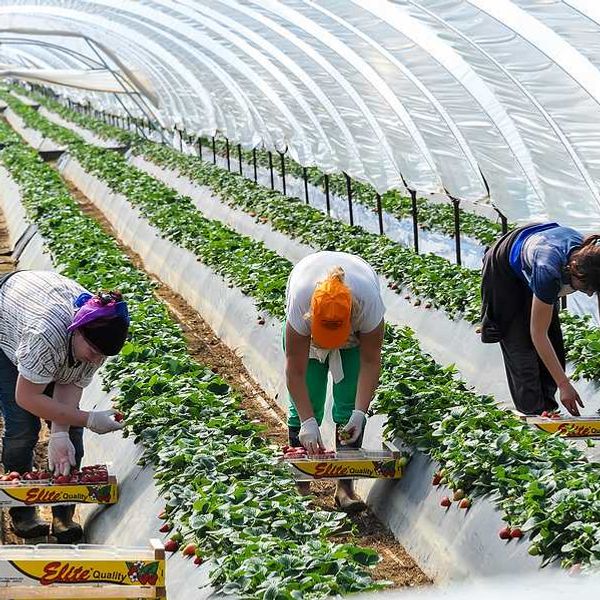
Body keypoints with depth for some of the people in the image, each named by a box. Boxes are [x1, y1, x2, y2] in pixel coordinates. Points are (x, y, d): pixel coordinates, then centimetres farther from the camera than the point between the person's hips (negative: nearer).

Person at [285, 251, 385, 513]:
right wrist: (308, 422, -36)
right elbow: (295, 371, -33)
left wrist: (360, 413, -32)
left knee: (349, 401, -12)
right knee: (306, 402, -9)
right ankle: (300, 484, 0)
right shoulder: (300, 302, -40)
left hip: (355, 329, 0)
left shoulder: (369, 302, -40)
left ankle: (345, 485, -10)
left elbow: (370, 362, -27)